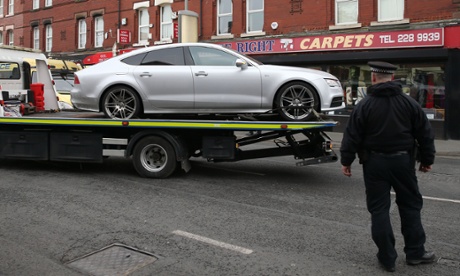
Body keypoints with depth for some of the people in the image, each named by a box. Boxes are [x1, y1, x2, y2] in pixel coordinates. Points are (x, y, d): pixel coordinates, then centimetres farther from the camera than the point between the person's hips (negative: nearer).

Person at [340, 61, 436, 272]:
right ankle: (415, 252, 22)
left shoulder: (364, 105, -8)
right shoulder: (409, 103, 1)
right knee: (410, 206, 15)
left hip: (375, 162, -2)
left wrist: (346, 161, 2)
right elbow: (425, 134, 5)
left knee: (379, 210, 5)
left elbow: (352, 136, -8)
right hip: (403, 160, 3)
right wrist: (427, 160, 16)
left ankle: (387, 258, 11)